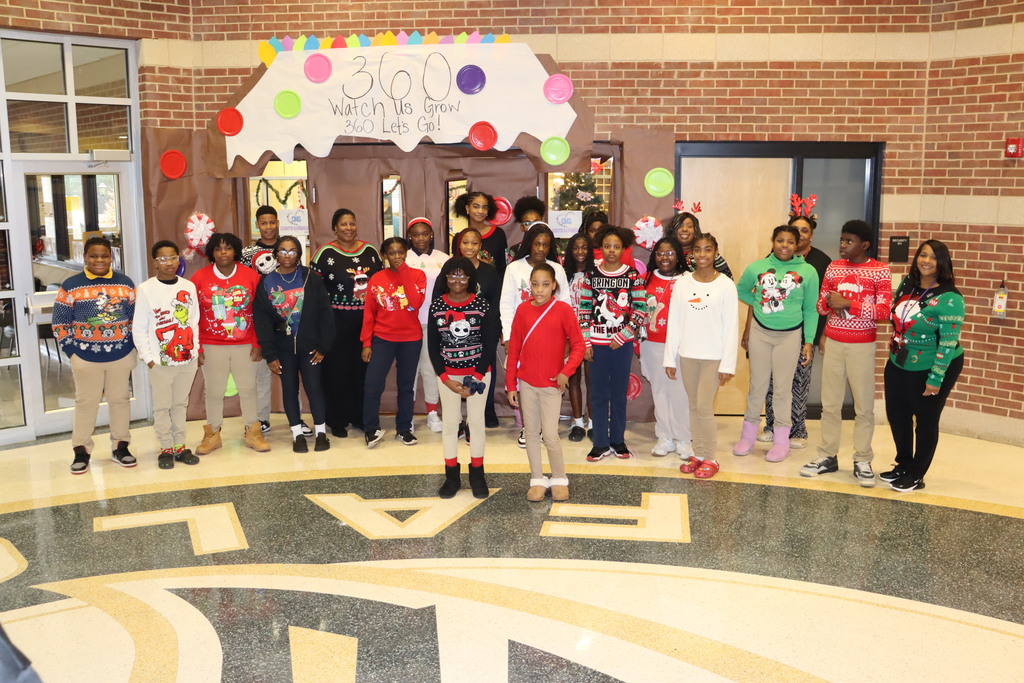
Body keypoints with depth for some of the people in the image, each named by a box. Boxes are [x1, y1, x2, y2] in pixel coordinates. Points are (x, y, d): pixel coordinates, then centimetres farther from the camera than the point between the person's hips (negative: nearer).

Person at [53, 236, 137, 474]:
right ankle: (81, 450, 15)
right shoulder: (71, 286, -2)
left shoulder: (125, 283, 4)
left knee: (120, 399, 10)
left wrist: (134, 347, 2)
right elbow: (60, 324, 0)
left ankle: (121, 446, 22)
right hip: (86, 357, -2)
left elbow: (137, 317, 9)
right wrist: (72, 351, -5)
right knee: (86, 402, 5)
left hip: (122, 355, 2)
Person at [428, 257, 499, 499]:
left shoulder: (483, 306, -8)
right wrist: (446, 379, -7)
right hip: (447, 374, 2)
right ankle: (452, 476, 19)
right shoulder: (436, 306, -2)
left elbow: (490, 344, -6)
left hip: (479, 373, -1)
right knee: (450, 423, 8)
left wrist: (476, 378, -12)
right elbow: (432, 345, 0)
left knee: (476, 421, 5)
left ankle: (477, 474, 19)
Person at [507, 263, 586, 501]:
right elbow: (514, 349, 4)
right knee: (531, 432, 9)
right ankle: (537, 479, 22)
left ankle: (559, 479, 15)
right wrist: (511, 384, 3)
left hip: (551, 383, -3)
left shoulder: (563, 310, -7)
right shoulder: (523, 310, 1)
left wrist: (566, 371, -16)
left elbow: (578, 344, -4)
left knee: (550, 434, -5)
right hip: (526, 382, 3)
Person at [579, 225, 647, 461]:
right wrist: (585, 342, -3)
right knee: (599, 394, 6)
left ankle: (618, 440, 21)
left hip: (622, 344, 0)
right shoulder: (592, 275, 1)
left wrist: (622, 337, -9)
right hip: (597, 343, 1)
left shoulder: (632, 276, -2)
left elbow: (641, 311, -4)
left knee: (619, 393, 9)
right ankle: (600, 443, 14)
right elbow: (584, 311, 2)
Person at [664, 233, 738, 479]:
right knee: (694, 405, 9)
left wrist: (728, 364, -9)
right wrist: (670, 358, 3)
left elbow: (731, 327, -6)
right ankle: (698, 453, 20)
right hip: (687, 355, 3)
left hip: (714, 356, -3)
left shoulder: (725, 285, -5)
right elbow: (673, 323, 5)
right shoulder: (682, 284, 4)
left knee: (704, 406, -6)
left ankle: (710, 458, 7)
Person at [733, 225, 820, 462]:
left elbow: (810, 310, -1)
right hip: (760, 332, 1)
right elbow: (740, 290, 15)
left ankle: (781, 440, 16)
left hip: (790, 335, -1)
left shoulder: (808, 272, -5)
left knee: (783, 388, 5)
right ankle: (748, 435, 21)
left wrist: (809, 341, -4)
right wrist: (760, 303, 0)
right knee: (757, 385, 9)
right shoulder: (757, 267, -2)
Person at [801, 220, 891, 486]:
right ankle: (828, 456, 17)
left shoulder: (880, 271, -5)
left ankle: (862, 461, 12)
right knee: (830, 402, 8)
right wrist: (829, 302, -12)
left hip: (862, 345, -4)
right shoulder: (833, 267, 7)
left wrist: (847, 303, -18)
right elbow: (821, 305, 12)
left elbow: (883, 312, -12)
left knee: (864, 405, 3)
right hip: (833, 342, 4)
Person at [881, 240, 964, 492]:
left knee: (925, 421, 9)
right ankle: (903, 465, 36)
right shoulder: (906, 284, 0)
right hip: (898, 365, 7)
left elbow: (948, 343, -21)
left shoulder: (949, 299, -20)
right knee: (896, 415, 16)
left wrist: (935, 378, -21)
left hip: (931, 368, -7)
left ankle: (916, 476, 23)